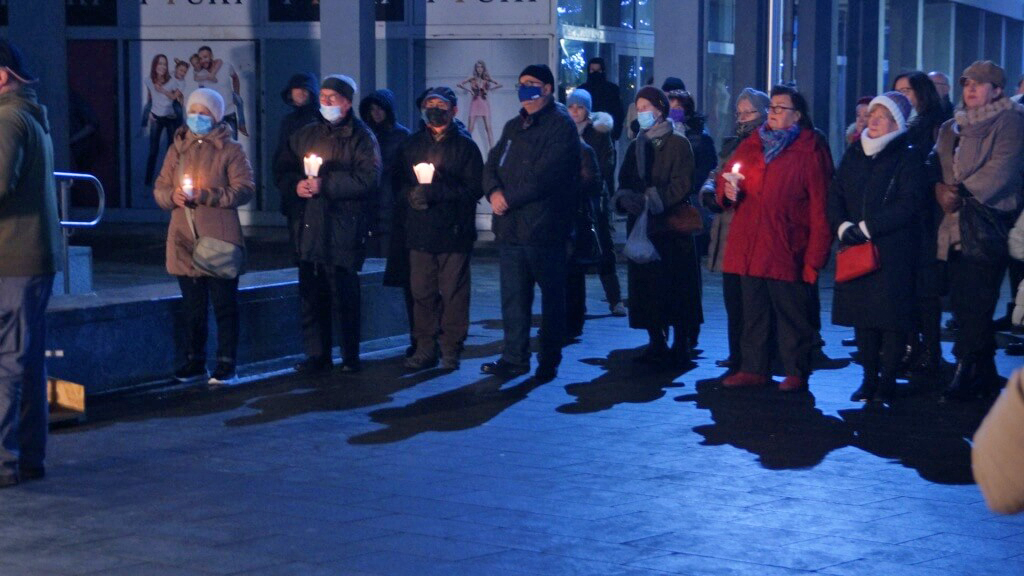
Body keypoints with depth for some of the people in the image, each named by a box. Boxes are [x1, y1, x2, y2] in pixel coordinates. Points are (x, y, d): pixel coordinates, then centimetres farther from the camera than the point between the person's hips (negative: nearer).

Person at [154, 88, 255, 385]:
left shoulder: (230, 150, -1)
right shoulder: (177, 148, 14)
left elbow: (244, 189, -10)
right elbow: (159, 188, 15)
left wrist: (206, 196, -18)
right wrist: (172, 196, -8)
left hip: (220, 241, -4)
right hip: (184, 241, 4)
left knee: (224, 305, 0)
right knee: (192, 306, 11)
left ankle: (226, 365, 6)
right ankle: (194, 362, 20)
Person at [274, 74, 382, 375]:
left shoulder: (361, 137, 0)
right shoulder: (305, 134, 17)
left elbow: (368, 179, -13)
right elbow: (281, 170, 18)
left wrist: (325, 185, -15)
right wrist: (296, 184, -4)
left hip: (345, 230, -5)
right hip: (309, 226, 5)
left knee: (344, 295, -4)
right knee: (311, 295, 5)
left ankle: (350, 356, 7)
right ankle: (316, 355, 13)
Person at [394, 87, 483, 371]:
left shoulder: (465, 145, 3)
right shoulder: (411, 144, 16)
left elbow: (474, 189, -7)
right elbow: (398, 184, 11)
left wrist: (436, 192, -17)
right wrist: (412, 195, -11)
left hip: (454, 231, -3)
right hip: (419, 231, 3)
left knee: (453, 292, -2)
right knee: (421, 291, 3)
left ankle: (451, 350, 5)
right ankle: (425, 348, 11)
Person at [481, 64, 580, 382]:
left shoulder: (561, 126, -6)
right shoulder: (513, 127, 19)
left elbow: (545, 175, -17)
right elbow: (492, 164, 14)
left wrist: (509, 198, -15)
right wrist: (494, 191, -8)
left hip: (544, 227, -7)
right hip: (510, 226, 7)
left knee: (552, 295, 3)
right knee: (513, 296, 9)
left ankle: (549, 361, 11)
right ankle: (514, 358, 17)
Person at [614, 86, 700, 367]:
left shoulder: (678, 144, -2)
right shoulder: (635, 147, 17)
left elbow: (681, 186, -11)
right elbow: (624, 184, 12)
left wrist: (650, 199, -19)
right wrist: (626, 199, -10)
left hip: (671, 227, -6)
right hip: (641, 226, 6)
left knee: (675, 288, -6)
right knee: (645, 288, 4)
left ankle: (680, 346, 0)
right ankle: (656, 343, 13)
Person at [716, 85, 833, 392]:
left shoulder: (810, 154, -3)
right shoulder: (749, 147, 13)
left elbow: (820, 208, -7)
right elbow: (723, 184, 22)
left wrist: (815, 256, -13)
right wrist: (727, 191, -3)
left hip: (786, 250, -5)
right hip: (748, 248, 5)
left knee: (791, 313, 1)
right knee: (753, 312, 10)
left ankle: (796, 372, 10)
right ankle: (753, 368, 18)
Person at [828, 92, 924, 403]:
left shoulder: (909, 157, -2)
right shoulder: (853, 154, 14)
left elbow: (907, 205, -12)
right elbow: (835, 195, 9)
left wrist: (866, 228, -15)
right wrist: (843, 226, -9)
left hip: (893, 251, -5)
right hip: (855, 249, 5)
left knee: (891, 317, -3)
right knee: (861, 315, 7)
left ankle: (887, 380, 4)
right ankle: (869, 377, 16)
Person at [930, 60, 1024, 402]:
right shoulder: (951, 128, 21)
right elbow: (936, 163, 12)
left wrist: (963, 195, -15)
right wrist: (940, 190, -8)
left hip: (987, 227, -7)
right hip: (956, 227, 7)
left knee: (976, 306, -9)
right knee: (963, 303, 7)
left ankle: (965, 374, -5)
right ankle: (985, 375, 16)